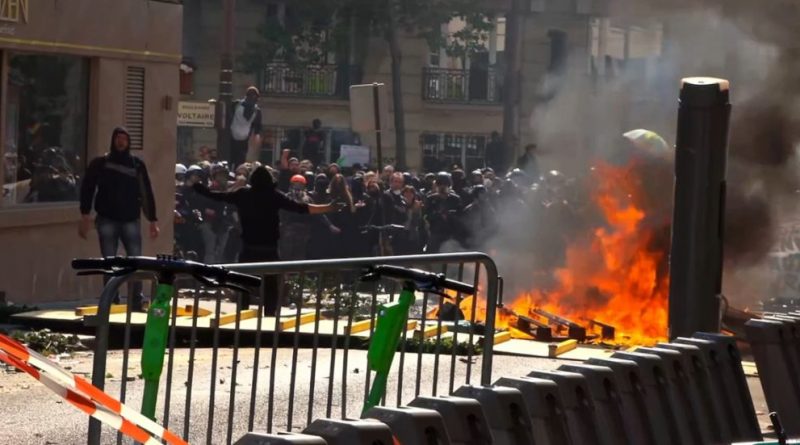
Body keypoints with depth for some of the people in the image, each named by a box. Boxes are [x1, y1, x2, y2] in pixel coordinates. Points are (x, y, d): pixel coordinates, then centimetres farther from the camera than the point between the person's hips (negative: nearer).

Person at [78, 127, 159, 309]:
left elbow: (147, 194, 8)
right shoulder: (100, 164, 5)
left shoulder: (137, 165, 8)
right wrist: (85, 217, -8)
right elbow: (87, 189, 1)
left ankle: (137, 302, -2)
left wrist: (153, 220, 5)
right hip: (107, 220, 0)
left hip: (131, 220, 0)